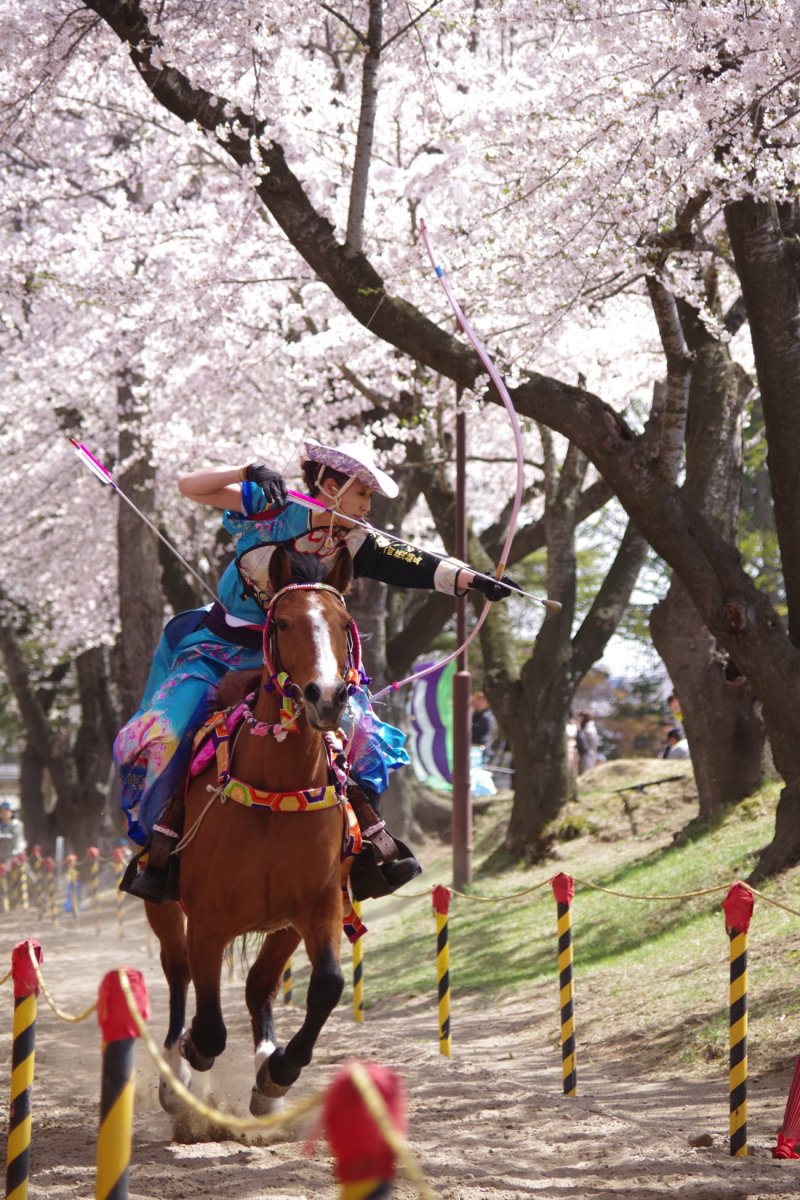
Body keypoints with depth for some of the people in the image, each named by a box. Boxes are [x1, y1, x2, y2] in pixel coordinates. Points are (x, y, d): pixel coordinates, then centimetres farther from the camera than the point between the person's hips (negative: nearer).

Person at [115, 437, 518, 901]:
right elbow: (191, 487, -13)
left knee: (364, 738, -6)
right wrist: (249, 472, -26)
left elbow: (419, 566, -15)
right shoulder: (270, 508, -12)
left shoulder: (355, 542, -5)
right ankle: (159, 848, -9)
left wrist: (476, 579, -28)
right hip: (221, 650, -3)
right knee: (165, 733, -22)